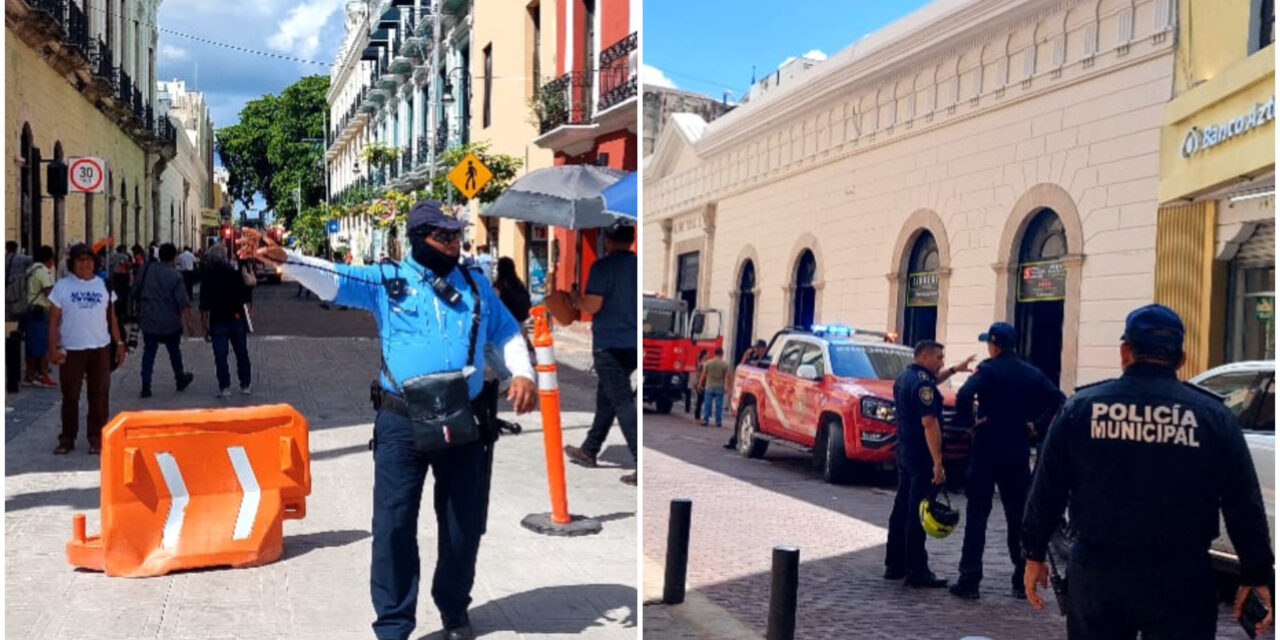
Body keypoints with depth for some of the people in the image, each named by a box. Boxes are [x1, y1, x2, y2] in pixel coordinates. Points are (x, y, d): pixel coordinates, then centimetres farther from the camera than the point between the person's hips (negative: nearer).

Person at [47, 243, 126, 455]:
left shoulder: (103, 285, 7)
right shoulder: (62, 286, 0)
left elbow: (111, 316, 11)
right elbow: (54, 320, -1)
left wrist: (119, 342, 7)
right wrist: (53, 348, -8)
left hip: (100, 349, 2)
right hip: (71, 350, -2)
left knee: (100, 396, 5)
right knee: (70, 396, 5)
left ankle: (96, 438, 13)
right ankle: (67, 439, 15)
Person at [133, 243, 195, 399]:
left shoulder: (147, 269, -2)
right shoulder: (175, 276, -13)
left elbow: (136, 293, 8)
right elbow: (183, 302, -17)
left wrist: (141, 309, 24)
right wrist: (188, 323, -15)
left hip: (148, 320, 2)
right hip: (170, 322, -2)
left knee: (148, 352, 6)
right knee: (174, 351, 15)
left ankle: (146, 386, -2)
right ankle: (180, 379, 31)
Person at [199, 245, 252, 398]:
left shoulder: (207, 277, -4)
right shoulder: (235, 273, -1)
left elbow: (204, 306, -5)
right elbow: (245, 299, 1)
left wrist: (205, 326, 1)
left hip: (217, 321, -1)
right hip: (237, 318, 1)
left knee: (220, 356, 4)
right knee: (242, 353, 11)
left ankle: (225, 387, 2)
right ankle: (246, 385, 16)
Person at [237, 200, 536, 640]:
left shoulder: (476, 285, 11)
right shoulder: (387, 280, 2)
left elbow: (506, 332, 16)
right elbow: (332, 278, -9)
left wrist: (522, 372, -1)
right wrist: (283, 259, -25)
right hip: (401, 423, -2)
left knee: (463, 524, 11)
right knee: (393, 525, 0)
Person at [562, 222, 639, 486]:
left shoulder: (603, 266, -11)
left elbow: (593, 305, -16)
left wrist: (574, 299, 3)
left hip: (609, 343, -7)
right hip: (632, 344, 7)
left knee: (622, 403, -7)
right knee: (606, 398, 21)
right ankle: (589, 451, 33)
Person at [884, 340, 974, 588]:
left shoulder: (905, 377, 13)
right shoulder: (922, 383, -18)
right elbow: (929, 424, -23)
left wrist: (954, 370, 30)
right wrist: (938, 463, -25)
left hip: (904, 451, 10)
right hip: (921, 455, -10)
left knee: (902, 508, 15)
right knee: (918, 514, -7)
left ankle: (894, 565, 21)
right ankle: (916, 572, -4)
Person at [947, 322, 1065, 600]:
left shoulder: (988, 369, -8)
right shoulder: (1031, 373, 8)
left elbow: (963, 396, -25)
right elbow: (1058, 400, 3)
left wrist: (968, 423, -11)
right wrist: (1035, 424, 7)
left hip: (987, 451, -4)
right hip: (1019, 453, 5)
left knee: (977, 516, 1)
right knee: (1018, 517, 12)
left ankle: (969, 581, -1)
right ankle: (1022, 582, 15)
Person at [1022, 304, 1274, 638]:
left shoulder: (1081, 406, 0)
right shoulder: (1212, 414, -2)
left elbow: (1046, 490, 2)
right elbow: (1244, 506, -1)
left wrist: (1034, 554, 11)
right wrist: (1258, 575, 8)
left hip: (1096, 570, 1)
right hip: (1180, 577, -1)